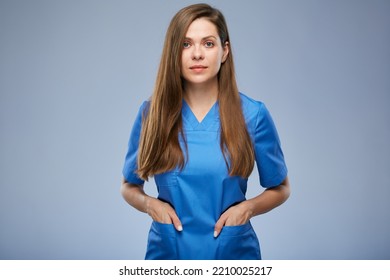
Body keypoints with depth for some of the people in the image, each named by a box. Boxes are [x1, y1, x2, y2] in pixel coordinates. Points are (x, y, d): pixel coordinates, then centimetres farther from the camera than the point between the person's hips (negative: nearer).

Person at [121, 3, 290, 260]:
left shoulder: (253, 114, -9)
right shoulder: (151, 113, -5)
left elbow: (280, 188, 3)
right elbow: (130, 186, 6)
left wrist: (248, 207, -15)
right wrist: (149, 203, -13)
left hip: (233, 251, 0)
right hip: (167, 250, 1)